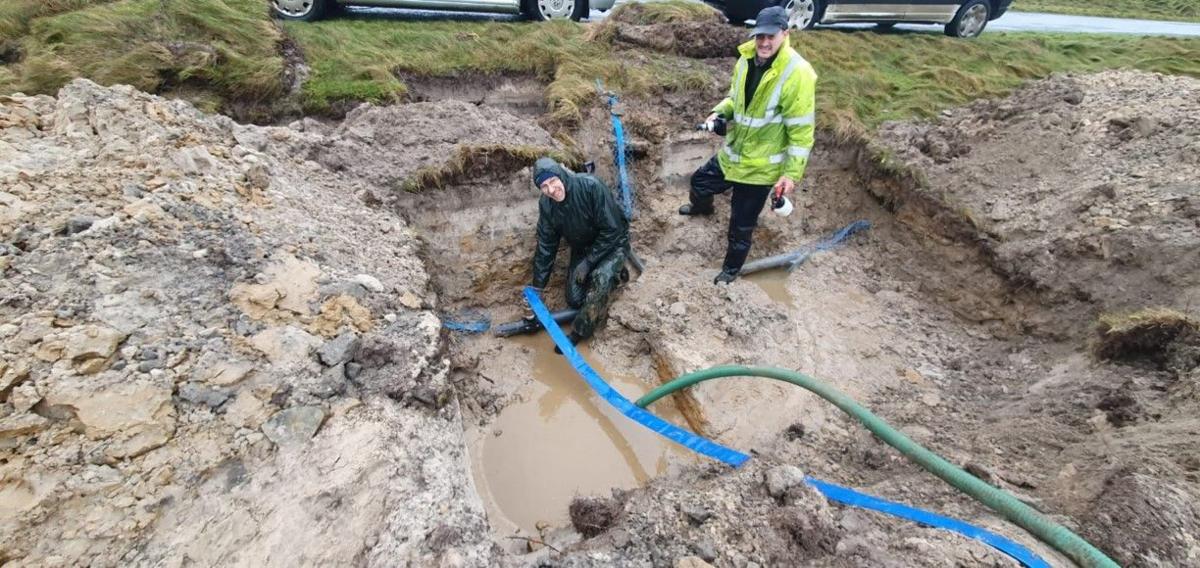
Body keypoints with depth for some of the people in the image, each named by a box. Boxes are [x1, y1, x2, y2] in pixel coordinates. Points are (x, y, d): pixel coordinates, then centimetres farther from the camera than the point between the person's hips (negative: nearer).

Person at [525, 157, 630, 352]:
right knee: (575, 300, -1)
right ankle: (613, 273, 21)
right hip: (582, 248, 5)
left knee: (601, 278, -34)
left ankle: (578, 334, -17)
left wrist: (588, 262, -23)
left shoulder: (591, 187, -31)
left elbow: (612, 230, -26)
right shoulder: (546, 205, -15)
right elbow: (545, 247, -7)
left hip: (612, 243, -5)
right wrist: (536, 289, -7)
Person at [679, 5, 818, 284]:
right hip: (731, 154, 7)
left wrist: (792, 174, -20)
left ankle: (732, 268, 32)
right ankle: (702, 207, 63)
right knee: (699, 183, 26)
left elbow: (801, 132, -18)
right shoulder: (746, 60, -2)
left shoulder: (797, 73, -22)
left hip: (761, 167, -6)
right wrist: (719, 113, -5)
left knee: (741, 226, 6)